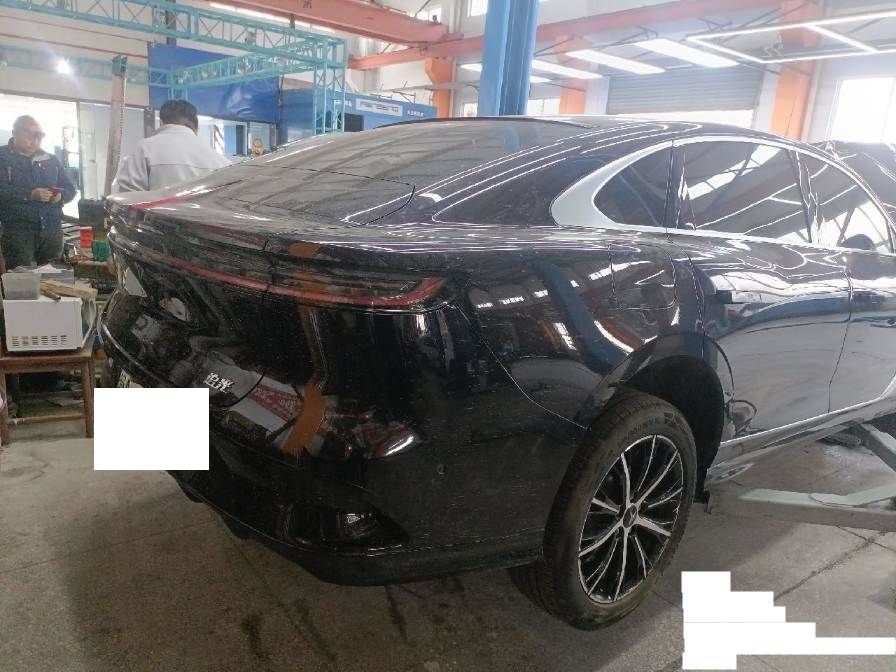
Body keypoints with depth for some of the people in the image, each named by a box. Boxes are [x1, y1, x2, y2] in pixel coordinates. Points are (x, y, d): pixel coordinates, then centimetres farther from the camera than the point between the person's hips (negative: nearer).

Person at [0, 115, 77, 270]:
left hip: (52, 230, 4)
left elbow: (70, 189, 16)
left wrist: (60, 196, -7)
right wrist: (30, 194, -23)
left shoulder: (52, 160, 16)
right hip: (18, 232, -4)